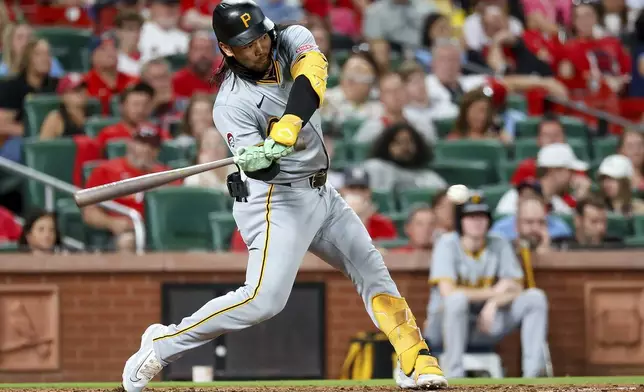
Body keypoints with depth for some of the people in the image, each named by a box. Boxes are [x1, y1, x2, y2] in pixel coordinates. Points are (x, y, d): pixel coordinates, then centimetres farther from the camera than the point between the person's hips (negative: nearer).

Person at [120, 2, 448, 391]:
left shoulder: (292, 41, -6)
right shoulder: (231, 104, -19)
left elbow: (312, 73, -28)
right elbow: (261, 169, -26)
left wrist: (288, 126, -45)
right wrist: (259, 159, -51)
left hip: (320, 193, 7)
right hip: (276, 198, -7)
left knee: (372, 268, 10)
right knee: (264, 299, -19)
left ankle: (415, 360, 17)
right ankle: (162, 344, -10)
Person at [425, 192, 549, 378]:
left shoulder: (499, 245, 3)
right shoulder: (448, 244, -10)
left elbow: (516, 289, -1)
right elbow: (448, 292, -22)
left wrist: (493, 303, -22)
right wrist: (494, 292, -17)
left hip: (486, 324, 5)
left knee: (535, 297, -12)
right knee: (458, 299, -38)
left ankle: (533, 374, -22)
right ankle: (454, 376, -32)